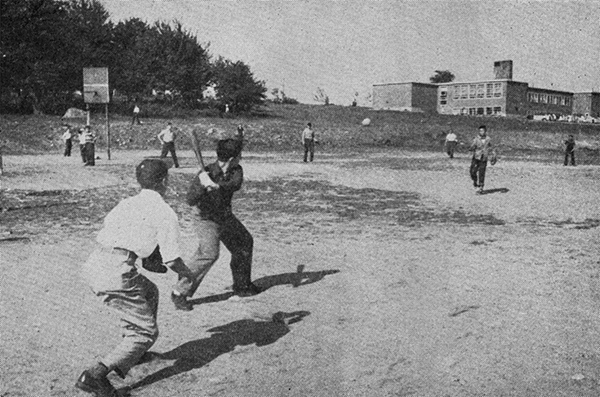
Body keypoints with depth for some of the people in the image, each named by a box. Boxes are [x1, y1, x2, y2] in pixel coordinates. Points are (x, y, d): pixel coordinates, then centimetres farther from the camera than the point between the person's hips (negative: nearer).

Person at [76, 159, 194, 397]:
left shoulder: (125, 203, 21)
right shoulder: (165, 212, 1)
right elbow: (172, 260, -3)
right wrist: (187, 274, 19)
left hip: (93, 264, 8)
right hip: (117, 274, -8)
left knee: (149, 291, 30)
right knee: (146, 333, 4)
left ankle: (131, 350, 35)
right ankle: (96, 374, -12)